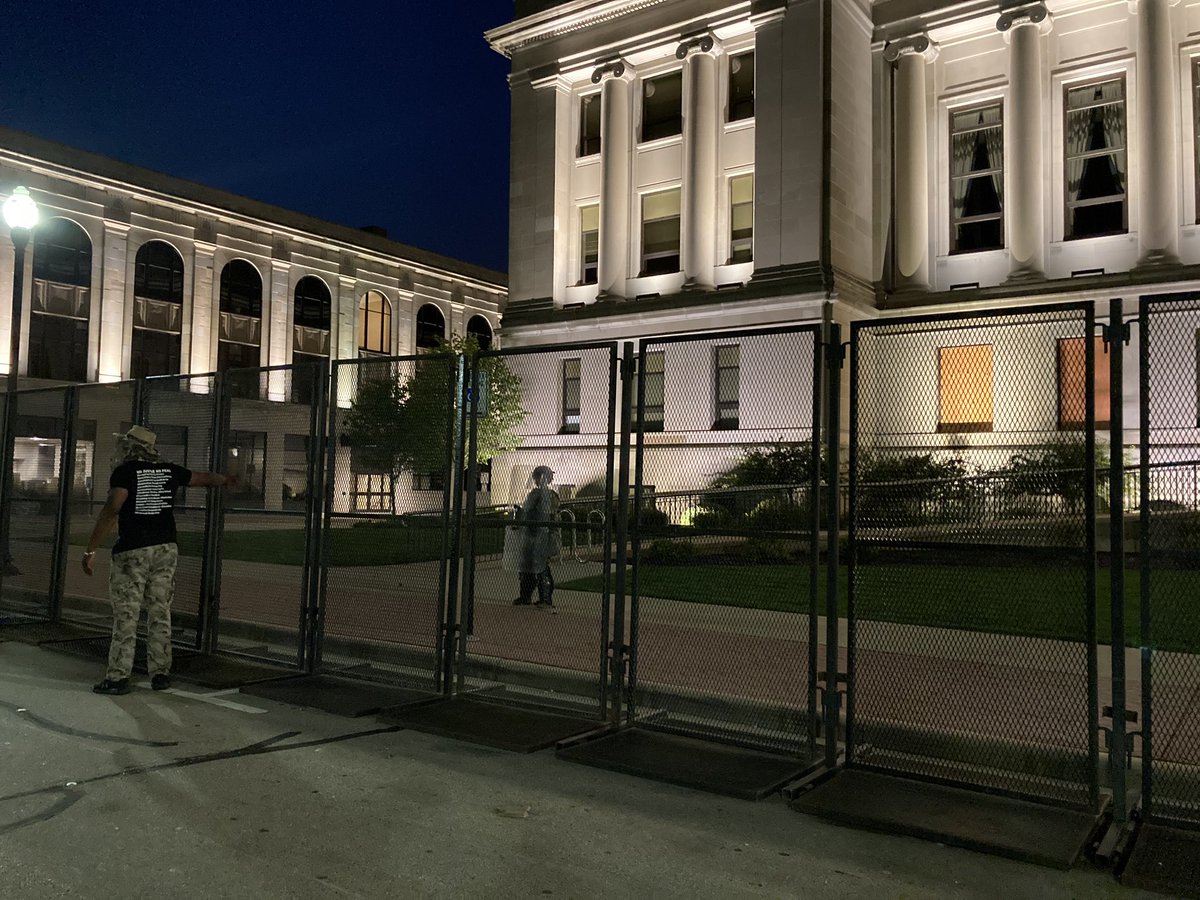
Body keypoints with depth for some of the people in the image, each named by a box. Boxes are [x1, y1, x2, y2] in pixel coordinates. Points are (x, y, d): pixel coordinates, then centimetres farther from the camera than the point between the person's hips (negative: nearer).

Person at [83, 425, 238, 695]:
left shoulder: (125, 472, -7)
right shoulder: (169, 471, 9)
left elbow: (111, 510, -18)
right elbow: (204, 478, 25)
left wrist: (91, 550, -16)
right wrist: (226, 479, 47)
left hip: (132, 552, -5)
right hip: (166, 550, 5)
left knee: (125, 615, 0)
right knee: (160, 613, 10)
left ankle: (118, 677, 2)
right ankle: (161, 674, 14)